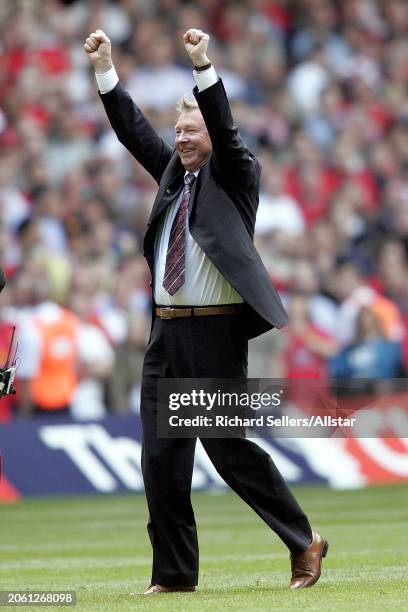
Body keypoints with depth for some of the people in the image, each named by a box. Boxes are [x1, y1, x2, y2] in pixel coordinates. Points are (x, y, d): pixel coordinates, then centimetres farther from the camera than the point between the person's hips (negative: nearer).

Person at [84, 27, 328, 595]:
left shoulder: (236, 175, -1)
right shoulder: (174, 171, 15)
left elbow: (226, 131, -18)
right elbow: (134, 130, 10)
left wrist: (204, 66, -29)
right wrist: (104, 70, 0)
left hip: (215, 333, -6)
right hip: (166, 331, 6)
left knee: (229, 447, -5)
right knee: (161, 457, 4)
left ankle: (304, 544, 8)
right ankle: (175, 573, 11)